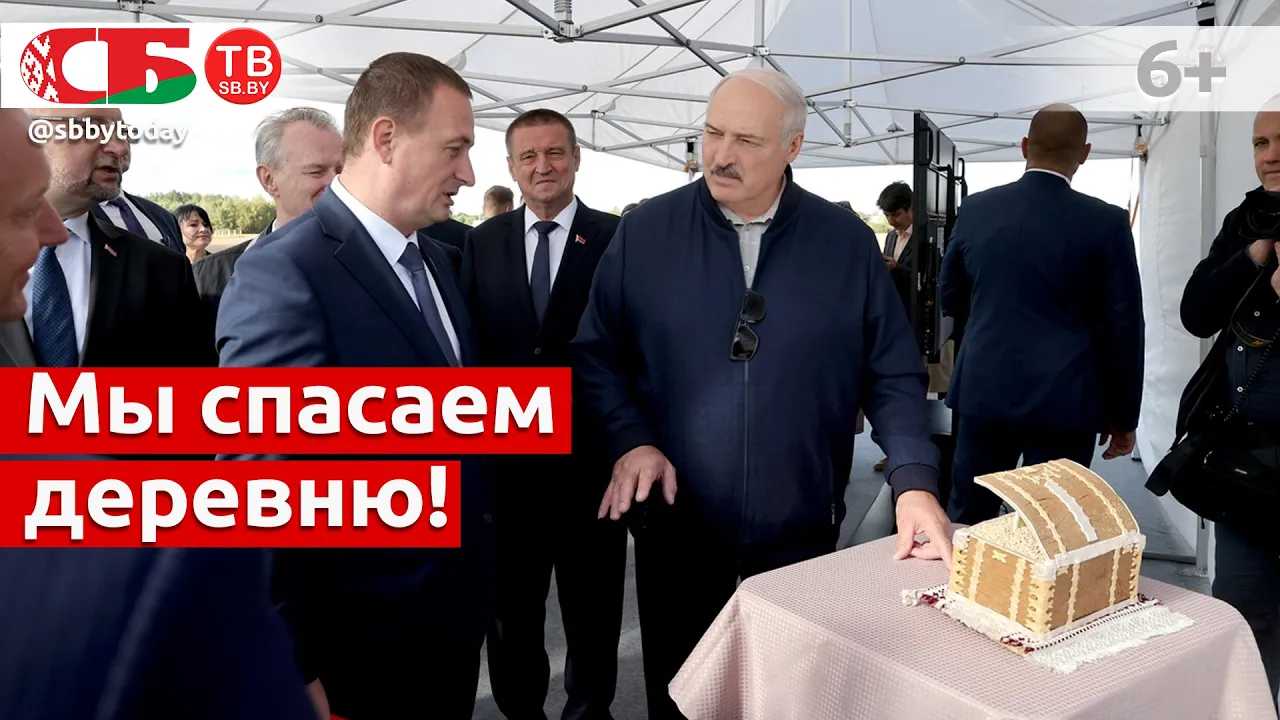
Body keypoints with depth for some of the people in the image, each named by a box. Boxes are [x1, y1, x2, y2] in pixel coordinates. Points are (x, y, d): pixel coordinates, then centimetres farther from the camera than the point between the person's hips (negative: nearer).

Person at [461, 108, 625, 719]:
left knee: (592, 603, 15)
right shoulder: (482, 242, 5)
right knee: (509, 604, 16)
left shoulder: (618, 238, -5)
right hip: (504, 453, 3)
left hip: (589, 455, -2)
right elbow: (467, 343, 5)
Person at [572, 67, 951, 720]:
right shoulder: (644, 231, -3)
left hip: (802, 538, 1)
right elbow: (597, 353, 1)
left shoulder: (847, 242, -2)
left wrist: (914, 482, -12)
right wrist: (631, 438, -14)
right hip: (674, 534, 0)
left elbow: (893, 376, 0)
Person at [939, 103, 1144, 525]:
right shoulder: (1106, 222, -9)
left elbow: (951, 300, 10)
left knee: (967, 521, 14)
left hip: (984, 388, 3)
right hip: (1064, 399, -2)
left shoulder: (976, 209, -1)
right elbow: (1124, 328, -5)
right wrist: (1124, 415, 5)